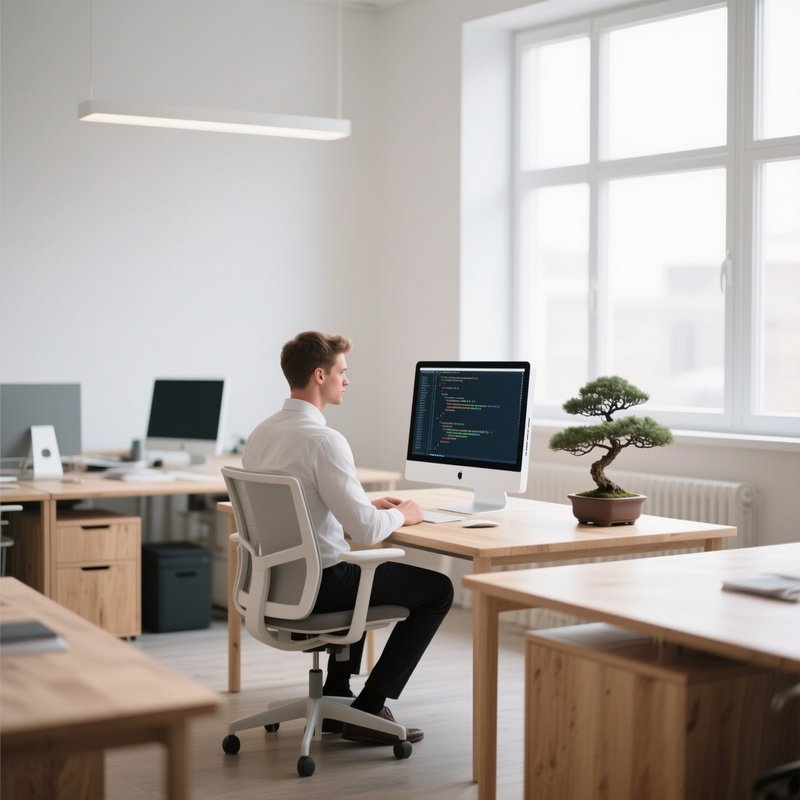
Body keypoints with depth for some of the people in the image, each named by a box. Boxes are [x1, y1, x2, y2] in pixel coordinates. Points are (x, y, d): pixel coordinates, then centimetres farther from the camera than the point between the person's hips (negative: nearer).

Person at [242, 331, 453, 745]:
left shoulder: (260, 433, 4)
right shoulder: (323, 439, -23)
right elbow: (366, 531, -25)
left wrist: (368, 505, 16)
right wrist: (401, 515, -4)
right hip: (317, 587, -9)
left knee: (364, 573, 36)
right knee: (438, 588, 7)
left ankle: (336, 696, 34)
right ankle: (367, 710, 7)